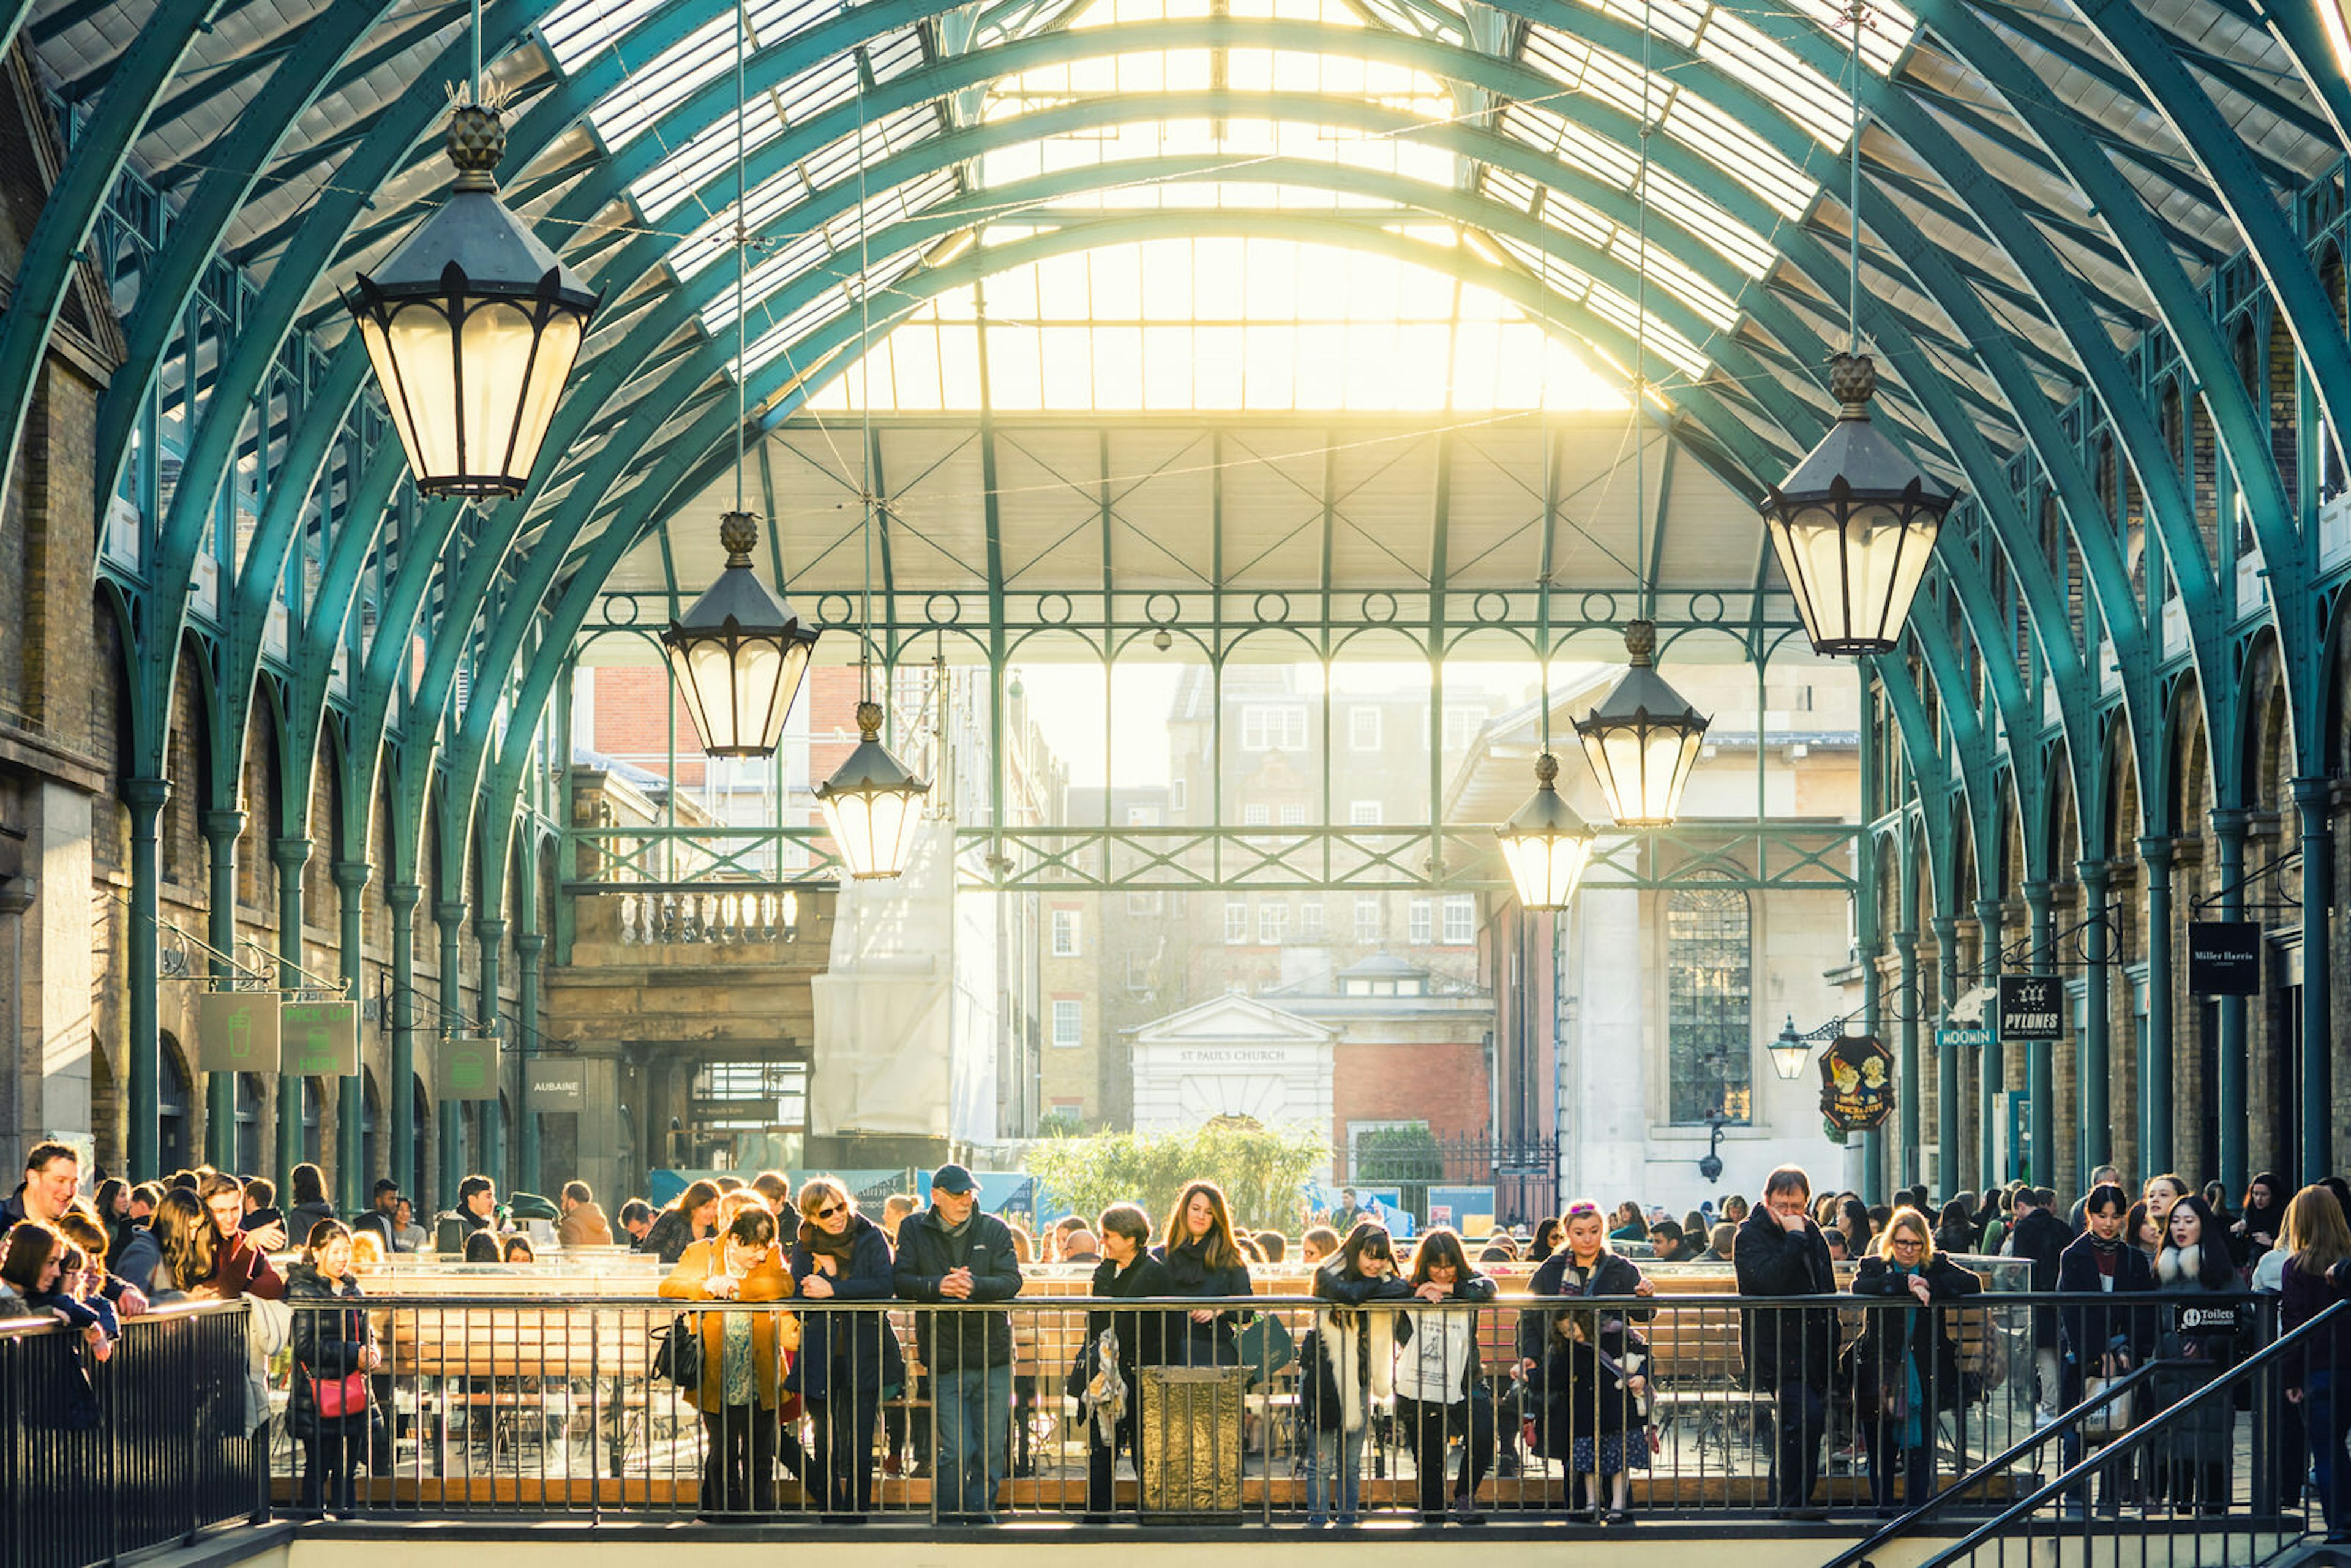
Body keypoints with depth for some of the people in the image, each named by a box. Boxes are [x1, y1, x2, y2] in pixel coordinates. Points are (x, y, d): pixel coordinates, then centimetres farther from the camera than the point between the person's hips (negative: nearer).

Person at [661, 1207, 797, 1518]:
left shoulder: (771, 1256, 4)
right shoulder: (701, 1253, 0)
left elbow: (784, 1285, -13)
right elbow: (669, 1289, -7)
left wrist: (736, 1287, -19)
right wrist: (707, 1288, -23)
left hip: (760, 1380, 1)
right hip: (718, 1380, -1)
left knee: (760, 1458, 5)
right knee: (722, 1456, 2)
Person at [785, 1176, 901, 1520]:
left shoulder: (871, 1237, 2)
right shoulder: (804, 1247, 6)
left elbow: (884, 1286, -13)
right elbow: (799, 1297, -4)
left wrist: (834, 1289, -16)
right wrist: (828, 1272, -16)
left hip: (863, 1356, -1)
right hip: (819, 1358, 1)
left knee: (859, 1447, -3)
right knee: (825, 1444, 1)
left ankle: (857, 1515, 4)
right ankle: (830, 1516, 7)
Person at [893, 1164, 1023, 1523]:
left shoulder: (995, 1230, 5)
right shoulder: (914, 1231, 4)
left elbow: (1011, 1281, -5)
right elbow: (901, 1281, -4)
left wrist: (974, 1285, -23)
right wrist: (937, 1286, -22)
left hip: (993, 1356, 2)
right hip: (945, 1359, -2)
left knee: (990, 1448, 5)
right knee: (956, 1450, -8)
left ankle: (980, 1511, 19)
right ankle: (948, 1519, 3)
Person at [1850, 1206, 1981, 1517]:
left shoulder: (1937, 1266, 10)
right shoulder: (1874, 1266, 7)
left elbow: (1973, 1285, -5)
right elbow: (1859, 1287, -14)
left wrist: (1930, 1287, -16)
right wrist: (1905, 1284, -20)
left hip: (1924, 1374, 1)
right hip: (1882, 1371, -1)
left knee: (1920, 1446, -1)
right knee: (1881, 1447, 1)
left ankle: (1917, 1510, 6)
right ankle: (1882, 1506, 10)